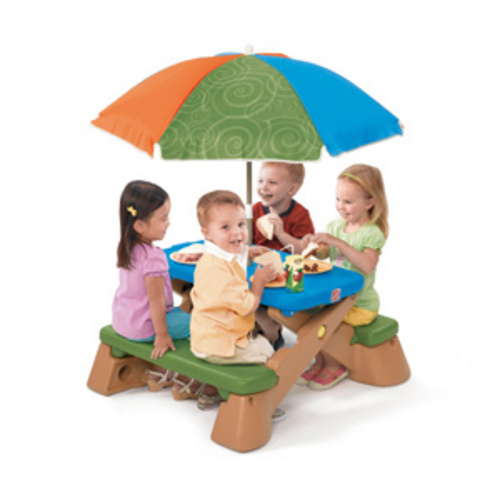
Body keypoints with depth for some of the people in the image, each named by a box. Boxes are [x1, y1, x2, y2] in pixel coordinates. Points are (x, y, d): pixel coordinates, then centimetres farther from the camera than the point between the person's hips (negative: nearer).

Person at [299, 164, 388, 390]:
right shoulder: (336, 226, 4)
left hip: (361, 305, -7)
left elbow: (368, 265, -32)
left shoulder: (372, 233, -16)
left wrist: (337, 242, -36)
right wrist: (315, 246, -16)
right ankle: (320, 361, 13)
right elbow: (324, 255, 7)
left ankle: (334, 366, 5)